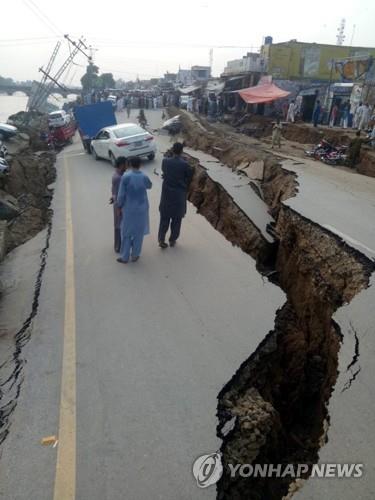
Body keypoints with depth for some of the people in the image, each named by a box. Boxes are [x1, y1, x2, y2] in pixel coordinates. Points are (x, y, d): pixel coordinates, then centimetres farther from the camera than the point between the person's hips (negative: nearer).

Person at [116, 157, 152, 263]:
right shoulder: (144, 177, -8)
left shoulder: (125, 176, -14)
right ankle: (135, 255, 25)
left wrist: (119, 207, 2)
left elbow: (121, 194, -12)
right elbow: (149, 186, 14)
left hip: (128, 209, -1)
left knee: (126, 233, 11)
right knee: (138, 233, 14)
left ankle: (125, 257, 18)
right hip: (141, 209, 2)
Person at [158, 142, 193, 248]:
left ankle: (161, 240, 10)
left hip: (166, 194, 2)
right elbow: (189, 178, -3)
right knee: (176, 219, 12)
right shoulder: (185, 165, -15)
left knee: (164, 218, 12)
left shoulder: (165, 161, -7)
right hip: (179, 195, -2)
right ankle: (172, 240, 22)